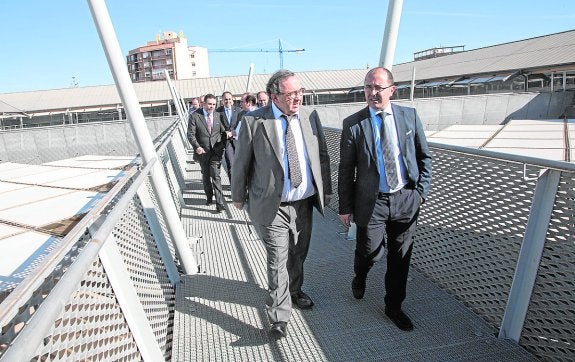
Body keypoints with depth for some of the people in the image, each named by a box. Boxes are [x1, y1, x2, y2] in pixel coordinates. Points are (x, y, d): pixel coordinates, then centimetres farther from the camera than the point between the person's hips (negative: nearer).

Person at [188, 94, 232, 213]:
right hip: (202, 152, 1)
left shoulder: (218, 115, 4)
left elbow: (223, 131, 14)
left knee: (216, 176, -7)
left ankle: (219, 203, -5)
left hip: (216, 151, -1)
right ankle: (209, 197, 34)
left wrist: (227, 132, -7)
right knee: (206, 176, 15)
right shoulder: (194, 116, -3)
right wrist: (197, 147, -18)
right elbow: (190, 134, -5)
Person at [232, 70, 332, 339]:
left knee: (298, 254, 21)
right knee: (278, 260, 0)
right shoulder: (254, 121, -12)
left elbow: (322, 155, 10)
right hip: (272, 206, -4)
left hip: (304, 203, 5)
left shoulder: (310, 117, 1)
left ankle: (294, 291, 48)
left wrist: (325, 190, 11)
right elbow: (241, 162, -3)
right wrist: (239, 196, 5)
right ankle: (279, 317, 18)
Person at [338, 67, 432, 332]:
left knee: (400, 258, 13)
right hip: (371, 201, -2)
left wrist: (421, 191, 1)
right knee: (369, 253, 7)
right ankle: (359, 277, 45)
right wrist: (345, 206, -4)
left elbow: (424, 157, 9)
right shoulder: (353, 124, -6)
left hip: (406, 199, 3)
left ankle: (393, 306, 35)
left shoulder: (410, 116, 2)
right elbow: (346, 169, -4)